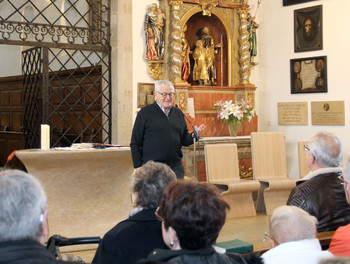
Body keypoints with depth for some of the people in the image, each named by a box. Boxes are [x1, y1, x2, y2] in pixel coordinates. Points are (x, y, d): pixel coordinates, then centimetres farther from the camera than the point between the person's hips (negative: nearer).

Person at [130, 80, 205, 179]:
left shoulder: (178, 113, 14)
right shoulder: (145, 113, 0)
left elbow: (184, 141, 17)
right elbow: (135, 143, -1)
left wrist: (193, 135, -5)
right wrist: (138, 168, -8)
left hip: (176, 168, 4)